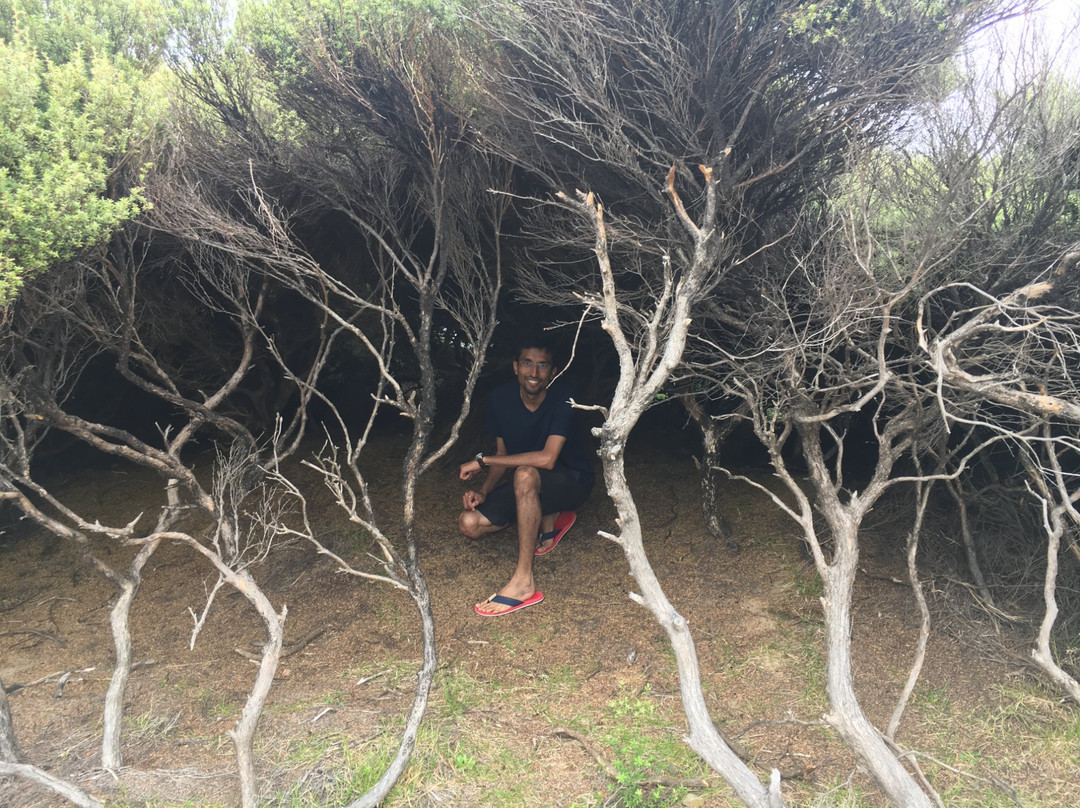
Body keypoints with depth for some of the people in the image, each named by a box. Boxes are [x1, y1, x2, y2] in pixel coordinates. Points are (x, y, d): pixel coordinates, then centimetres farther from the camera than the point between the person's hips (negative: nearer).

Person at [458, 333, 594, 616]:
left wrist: (483, 460, -29)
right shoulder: (501, 398, -8)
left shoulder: (562, 398, -24)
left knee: (525, 473, -39)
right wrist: (483, 490, -17)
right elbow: (503, 455, 2)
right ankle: (548, 518, 7)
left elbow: (547, 459, -34)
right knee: (469, 523, -13)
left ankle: (523, 582, -33)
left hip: (572, 482, -6)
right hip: (530, 486, 6)